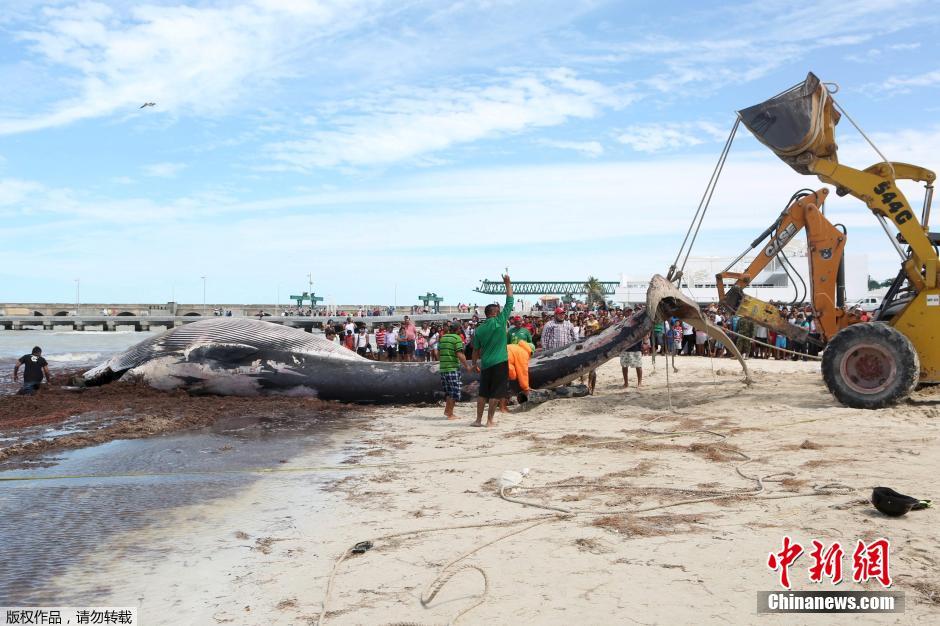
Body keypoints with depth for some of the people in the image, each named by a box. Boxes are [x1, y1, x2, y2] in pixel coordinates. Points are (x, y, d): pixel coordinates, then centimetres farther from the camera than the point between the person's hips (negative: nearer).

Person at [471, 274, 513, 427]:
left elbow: (476, 350, 10)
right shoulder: (499, 321, -7)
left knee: (483, 393, 11)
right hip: (500, 363, -4)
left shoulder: (479, 329, 5)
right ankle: (490, 420, 1)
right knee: (495, 393, 0)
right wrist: (508, 284, 5)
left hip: (486, 364, 5)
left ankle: (478, 419, 13)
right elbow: (510, 302, -2)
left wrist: (474, 364, 22)